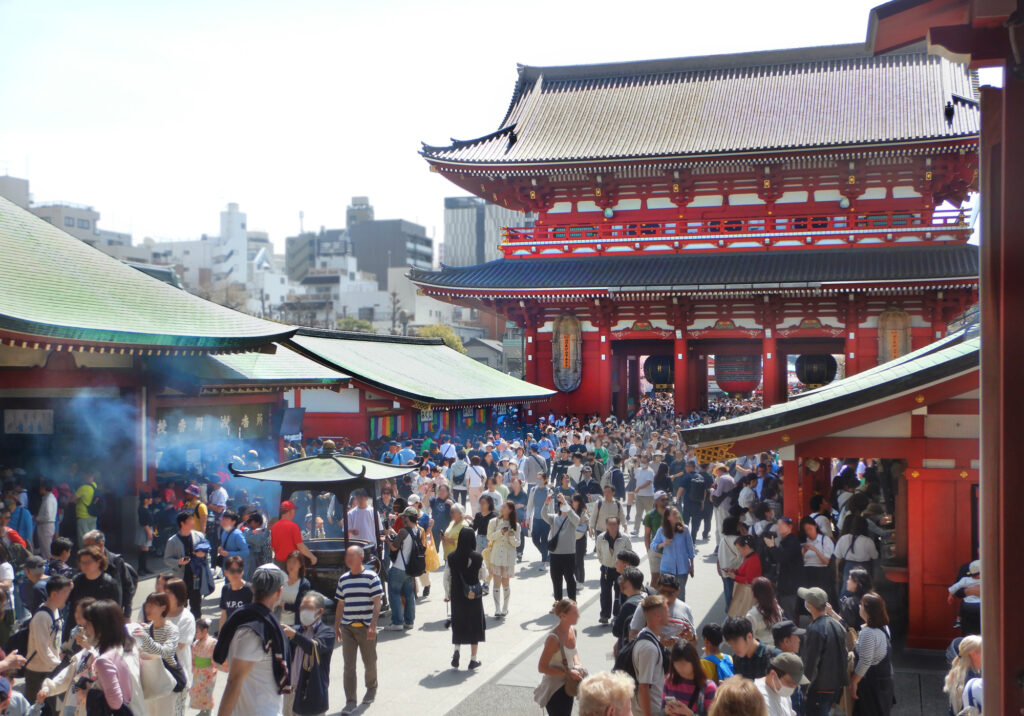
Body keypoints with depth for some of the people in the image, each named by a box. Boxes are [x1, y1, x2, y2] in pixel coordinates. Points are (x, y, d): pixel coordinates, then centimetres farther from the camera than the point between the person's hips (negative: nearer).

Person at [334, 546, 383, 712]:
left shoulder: (371, 577, -6)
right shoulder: (343, 579, 9)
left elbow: (377, 603, -9)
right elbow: (340, 605, 16)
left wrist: (373, 625, -17)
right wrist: (336, 626, 15)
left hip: (366, 628, -3)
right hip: (347, 628, 3)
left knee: (370, 662, 11)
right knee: (349, 666, -2)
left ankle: (371, 689, 36)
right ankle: (350, 701, 2)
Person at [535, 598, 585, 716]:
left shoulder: (573, 630, -2)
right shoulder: (554, 638, -26)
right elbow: (542, 667, -23)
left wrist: (577, 664, -2)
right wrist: (568, 672, -24)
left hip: (567, 686, 8)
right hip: (554, 690, -8)